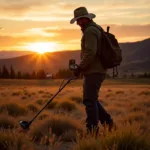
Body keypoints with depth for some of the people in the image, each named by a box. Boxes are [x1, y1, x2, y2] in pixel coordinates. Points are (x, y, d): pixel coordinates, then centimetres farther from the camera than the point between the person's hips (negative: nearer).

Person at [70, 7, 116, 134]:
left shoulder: (90, 31, -15)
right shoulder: (96, 28, 18)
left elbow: (90, 53, -25)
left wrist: (80, 68, -17)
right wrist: (82, 67, 21)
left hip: (94, 72, -10)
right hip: (96, 71, 10)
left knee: (89, 100, -6)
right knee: (91, 99, 17)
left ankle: (92, 130, -2)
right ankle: (107, 121, 17)